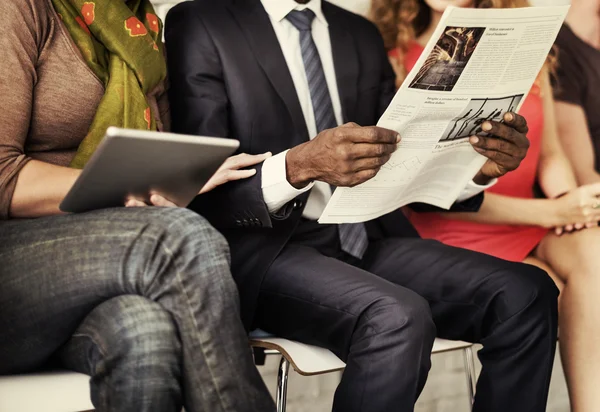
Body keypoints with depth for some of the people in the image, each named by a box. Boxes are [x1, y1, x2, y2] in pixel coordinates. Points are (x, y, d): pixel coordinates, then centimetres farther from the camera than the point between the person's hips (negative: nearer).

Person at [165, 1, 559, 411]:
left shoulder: (362, 35, 16)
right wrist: (300, 165, -27)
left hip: (370, 240, 6)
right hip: (267, 249, -6)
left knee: (526, 293, -17)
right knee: (397, 320, -34)